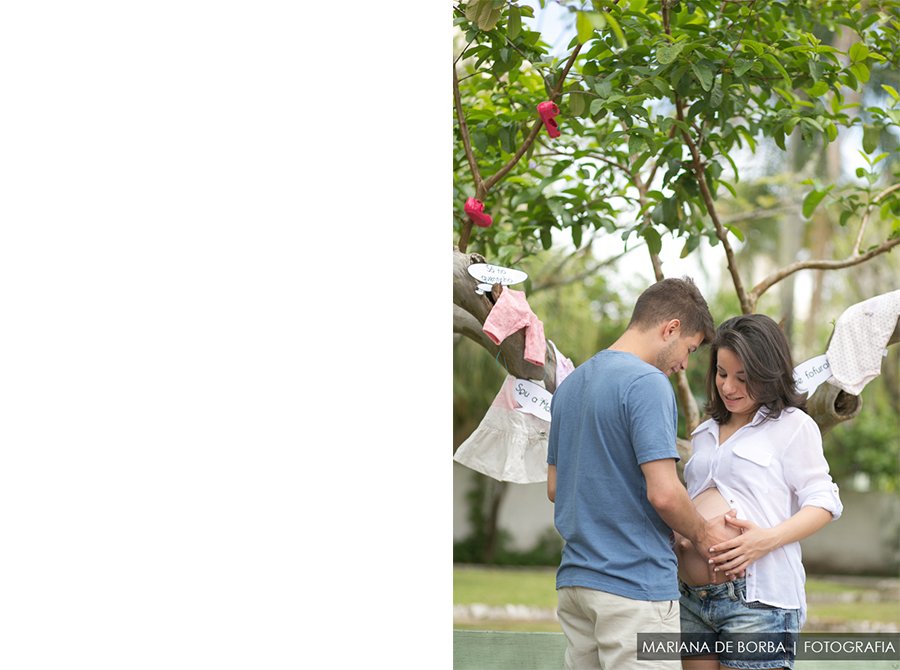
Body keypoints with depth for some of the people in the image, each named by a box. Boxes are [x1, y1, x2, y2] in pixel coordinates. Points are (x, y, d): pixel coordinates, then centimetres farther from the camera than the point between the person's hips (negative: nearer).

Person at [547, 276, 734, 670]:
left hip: (574, 579, 9)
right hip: (636, 585, -9)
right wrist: (703, 535, -3)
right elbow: (663, 493, -20)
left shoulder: (570, 384, 13)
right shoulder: (648, 383, -14)